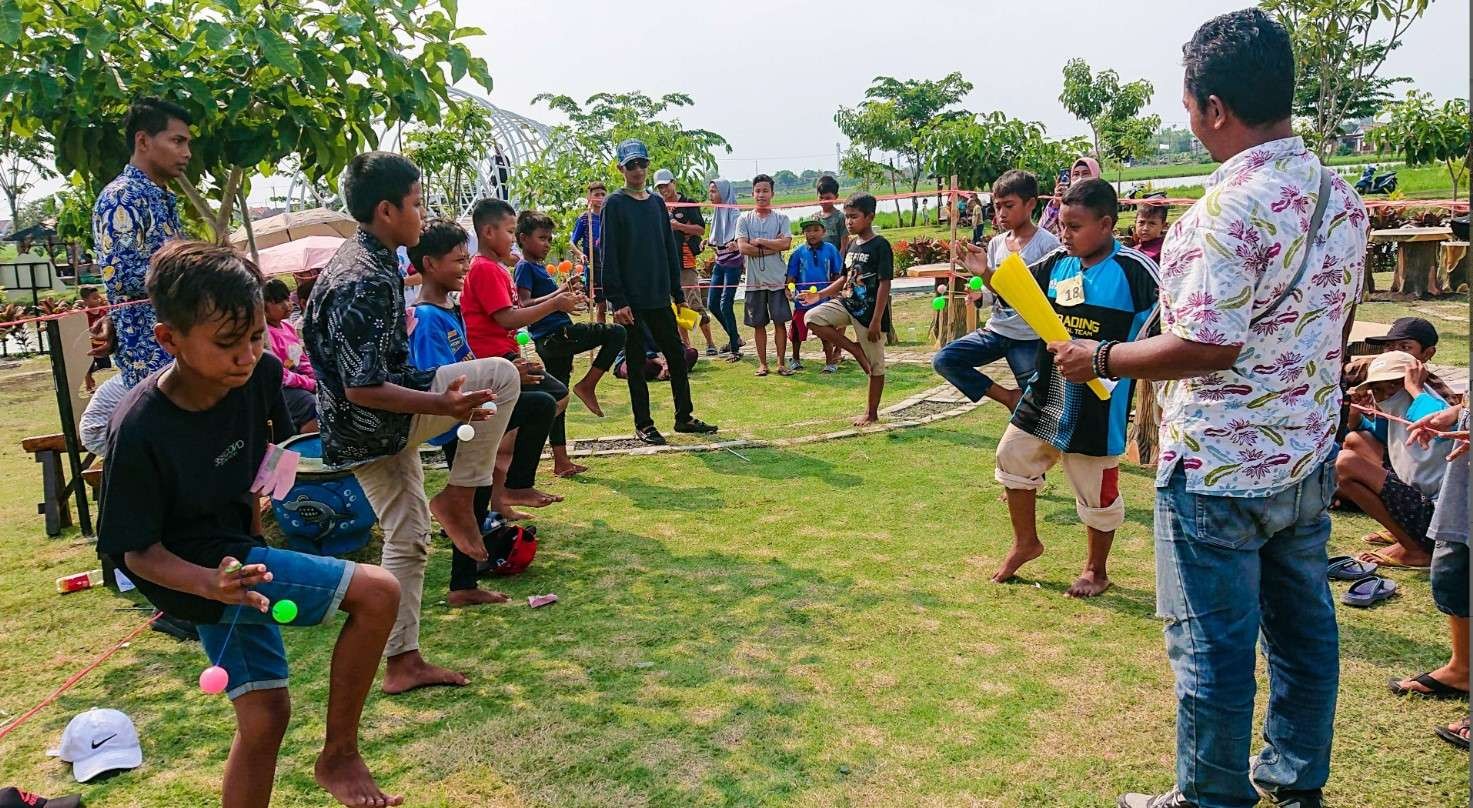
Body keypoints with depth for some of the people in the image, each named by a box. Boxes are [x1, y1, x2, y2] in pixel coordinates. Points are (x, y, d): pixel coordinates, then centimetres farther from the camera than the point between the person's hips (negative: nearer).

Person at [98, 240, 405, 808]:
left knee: (264, 716, 14)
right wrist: (213, 584, -35)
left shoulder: (259, 374, -11)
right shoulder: (140, 430, -26)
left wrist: (256, 499, 6)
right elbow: (138, 552, -19)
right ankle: (340, 756, -1)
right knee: (378, 593, -18)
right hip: (198, 570, -6)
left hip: (237, 552, 6)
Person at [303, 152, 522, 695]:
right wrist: (445, 405, -28)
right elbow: (363, 390, -27)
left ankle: (403, 663, 23)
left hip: (364, 431, 10)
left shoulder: (359, 259, 8)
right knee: (501, 375, -8)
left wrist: (399, 327, 40)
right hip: (373, 423, -10)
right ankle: (457, 498, -2)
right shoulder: (366, 282, -24)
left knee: (407, 539, 15)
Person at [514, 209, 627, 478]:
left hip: (553, 341, 10)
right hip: (556, 336, -10)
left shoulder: (539, 266, 22)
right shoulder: (524, 267, -7)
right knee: (616, 333, -13)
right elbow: (524, 305, -21)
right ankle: (587, 385, -9)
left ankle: (561, 461, 15)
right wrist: (557, 295, -27)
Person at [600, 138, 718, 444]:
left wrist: (678, 293, 11)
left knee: (676, 354, 8)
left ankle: (684, 417, 19)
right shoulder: (614, 204, -5)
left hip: (659, 296, 5)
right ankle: (643, 425, 11)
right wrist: (617, 301, -16)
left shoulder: (658, 203, 11)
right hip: (630, 299, -5)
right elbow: (609, 255, -10)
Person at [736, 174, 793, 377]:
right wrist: (772, 247, -9)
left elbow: (786, 244, -11)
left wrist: (758, 242, -9)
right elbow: (742, 247, -8)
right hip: (754, 280, 1)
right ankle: (762, 363, 15)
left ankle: (781, 363, 7)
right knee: (758, 324, 6)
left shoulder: (781, 218, 4)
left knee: (780, 321, -1)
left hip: (777, 278, -1)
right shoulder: (744, 219, 5)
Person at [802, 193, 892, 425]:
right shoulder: (852, 244, 10)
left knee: (875, 364, 4)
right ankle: (855, 350, 0)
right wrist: (820, 295, 8)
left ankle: (871, 413, 18)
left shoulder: (880, 245, -14)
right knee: (812, 318, -13)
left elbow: (885, 284, -17)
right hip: (847, 304, 7)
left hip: (870, 312, -7)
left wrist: (876, 321, -21)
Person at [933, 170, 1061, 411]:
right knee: (943, 360, -9)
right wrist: (980, 294, -10)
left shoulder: (1047, 243, -9)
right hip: (996, 329, 6)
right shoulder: (996, 243, 7)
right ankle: (1008, 397, -2)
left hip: (1029, 337, -5)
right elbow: (995, 291, 11)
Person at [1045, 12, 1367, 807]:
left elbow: (1205, 346, -25)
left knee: (1213, 648, 6)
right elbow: (1335, 325, 13)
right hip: (1308, 459, 9)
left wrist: (1097, 358, -13)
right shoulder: (1340, 195, 4)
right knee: (1303, 625, 20)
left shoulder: (1227, 209, -23)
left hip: (1220, 472, -9)